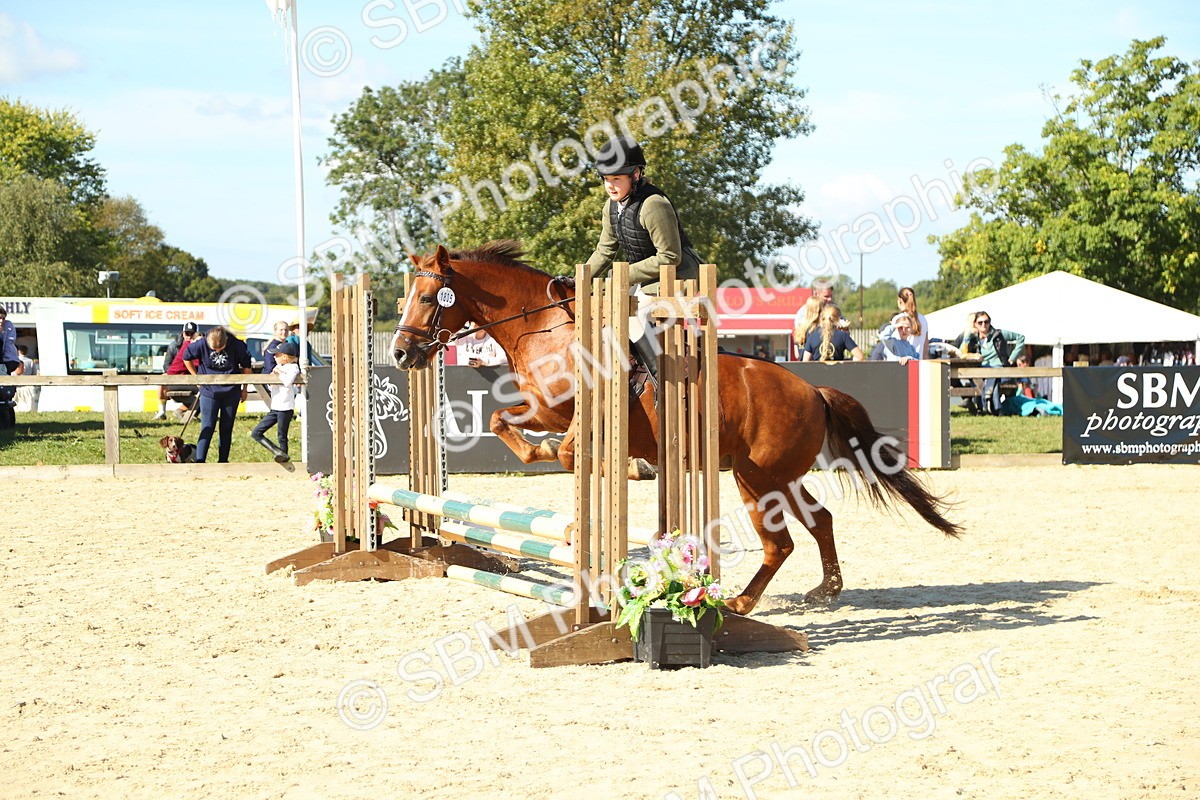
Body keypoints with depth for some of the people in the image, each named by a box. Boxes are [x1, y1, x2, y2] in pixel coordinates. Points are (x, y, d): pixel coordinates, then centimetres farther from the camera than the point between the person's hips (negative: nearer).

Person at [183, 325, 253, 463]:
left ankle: (223, 461, 18)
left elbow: (246, 365, 1)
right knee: (207, 427, -8)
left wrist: (244, 389, 6)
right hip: (209, 391, -1)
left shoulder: (236, 345, -15)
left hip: (231, 392, 1)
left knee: (227, 428, 9)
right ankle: (199, 461, -10)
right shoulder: (202, 344, -17)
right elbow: (187, 357, 3)